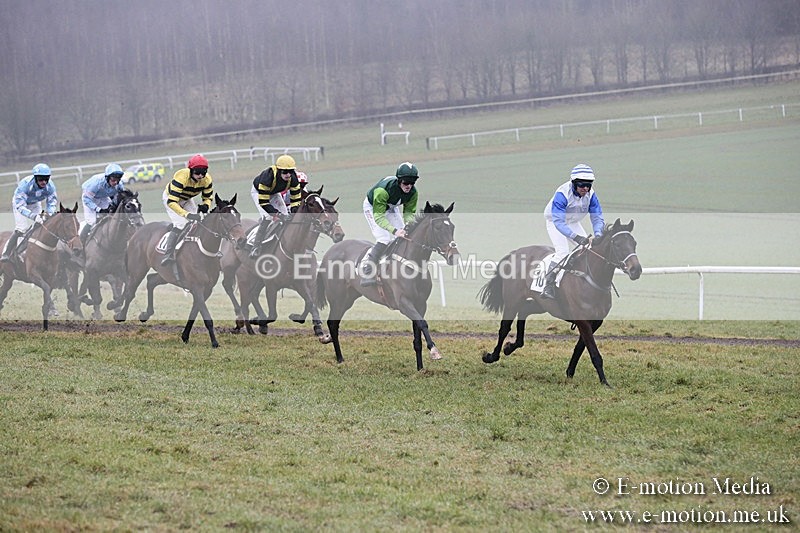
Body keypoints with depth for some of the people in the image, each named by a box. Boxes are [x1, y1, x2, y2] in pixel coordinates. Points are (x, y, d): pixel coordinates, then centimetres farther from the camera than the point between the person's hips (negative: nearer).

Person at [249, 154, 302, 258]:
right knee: (267, 218, -23)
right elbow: (263, 200, -40)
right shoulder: (269, 176, -44)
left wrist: (295, 211, -34)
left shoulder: (293, 178, -28)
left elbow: (296, 199, -17)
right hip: (258, 191, -6)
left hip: (274, 193, 6)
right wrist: (274, 213, -46)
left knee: (285, 216, -3)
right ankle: (256, 247, -15)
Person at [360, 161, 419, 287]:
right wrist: (394, 231, -53)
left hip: (391, 208, 7)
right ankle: (366, 275, -23)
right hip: (372, 207, -7)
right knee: (384, 239, -22)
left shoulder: (413, 192, -23)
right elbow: (378, 216, -41)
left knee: (403, 237, 0)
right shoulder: (383, 190, -43)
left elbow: (409, 212, -11)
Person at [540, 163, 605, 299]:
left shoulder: (590, 194, -20)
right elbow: (558, 221, -43)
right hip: (554, 221, -6)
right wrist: (576, 237, -54)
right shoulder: (562, 194, -38)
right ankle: (548, 286, -20)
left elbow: (597, 217, -16)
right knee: (562, 251, -24)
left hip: (573, 222, 6)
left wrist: (598, 234, -38)